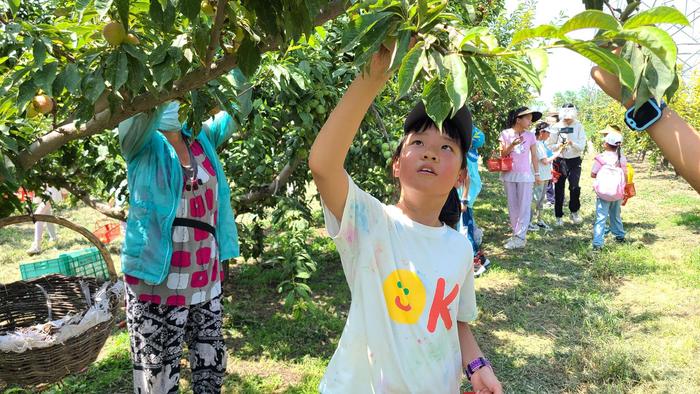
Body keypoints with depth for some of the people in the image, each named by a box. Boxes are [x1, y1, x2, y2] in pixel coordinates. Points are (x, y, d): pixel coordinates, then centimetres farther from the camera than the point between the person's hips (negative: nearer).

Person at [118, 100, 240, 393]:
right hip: (157, 284, -5)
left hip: (206, 282, 5)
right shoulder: (141, 143, -6)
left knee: (211, 370, 17)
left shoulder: (201, 138, 8)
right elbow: (142, 106, -25)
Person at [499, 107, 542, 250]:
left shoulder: (530, 136, 2)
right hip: (509, 174, 1)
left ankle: (520, 237, -4)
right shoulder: (505, 134, 0)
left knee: (524, 206, -5)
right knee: (512, 206, 7)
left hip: (525, 175, -1)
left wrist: (537, 174, 6)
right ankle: (515, 233, 17)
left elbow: (534, 156, 7)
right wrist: (512, 145, -17)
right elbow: (502, 154, 0)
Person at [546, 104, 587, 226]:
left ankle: (574, 211, 9)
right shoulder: (557, 127, 0)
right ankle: (558, 217, 17)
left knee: (575, 187, -15)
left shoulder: (579, 126, 0)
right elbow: (549, 145, 4)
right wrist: (558, 146, -16)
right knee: (559, 189, 4)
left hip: (574, 161, -1)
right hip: (560, 161, 1)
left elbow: (582, 146, -5)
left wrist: (572, 143, -24)